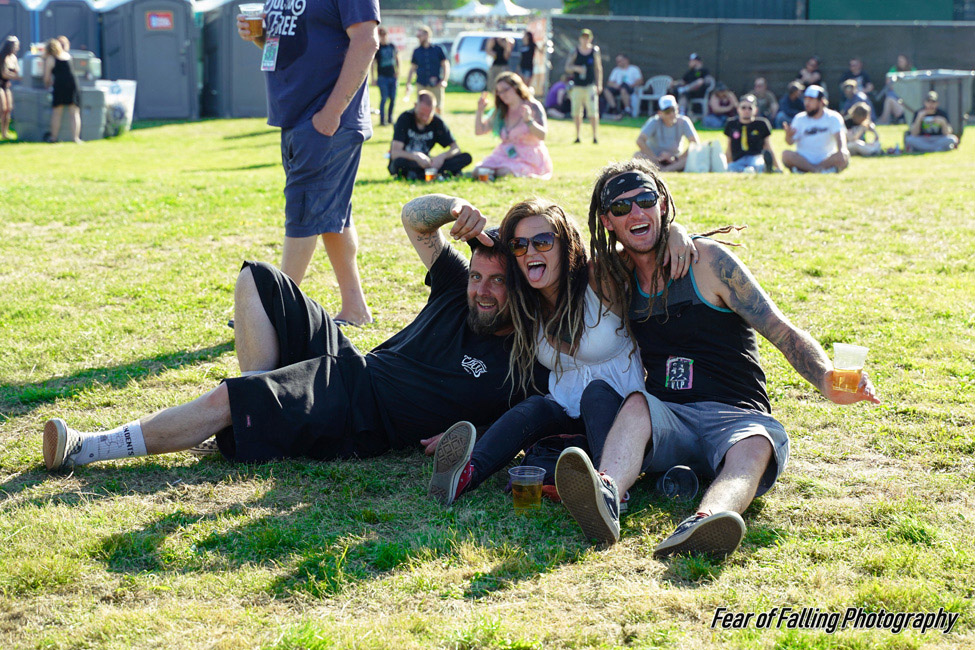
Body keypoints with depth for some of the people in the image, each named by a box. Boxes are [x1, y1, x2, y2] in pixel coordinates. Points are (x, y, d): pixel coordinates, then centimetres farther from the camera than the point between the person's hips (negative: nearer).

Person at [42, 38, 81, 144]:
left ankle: (54, 137, 11)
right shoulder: (67, 55, 18)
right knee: (74, 113, 3)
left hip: (60, 84, -3)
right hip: (72, 83, 3)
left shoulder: (50, 59, 5)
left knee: (56, 113, 7)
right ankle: (75, 137, -5)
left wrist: (48, 85, 25)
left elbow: (46, 77, 6)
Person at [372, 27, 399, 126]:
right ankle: (382, 120, -4)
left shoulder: (392, 46, 9)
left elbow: (397, 59, 20)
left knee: (393, 99, 5)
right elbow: (372, 64, 0)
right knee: (384, 98, -9)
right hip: (382, 76, -4)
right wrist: (373, 78, -4)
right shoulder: (377, 48, -3)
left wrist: (397, 73, 12)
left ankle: (390, 118, 18)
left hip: (392, 76, 4)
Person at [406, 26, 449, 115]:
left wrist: (444, 80, -9)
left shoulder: (437, 49, 3)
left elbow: (445, 65, 4)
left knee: (439, 109, -2)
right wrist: (408, 84, 6)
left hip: (436, 85, -2)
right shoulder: (417, 51, 9)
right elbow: (412, 69, 14)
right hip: (421, 85, 2)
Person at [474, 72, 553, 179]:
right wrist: (480, 110, -1)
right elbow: (479, 131, 13)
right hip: (505, 156, 5)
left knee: (503, 172, -32)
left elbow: (542, 135, -16)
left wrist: (528, 120, -31)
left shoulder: (533, 107, -5)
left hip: (528, 158, -5)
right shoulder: (500, 111, 11)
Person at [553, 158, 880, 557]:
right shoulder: (617, 280, 13)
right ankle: (606, 497, -61)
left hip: (736, 418, -2)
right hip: (666, 422, 2)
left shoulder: (707, 261, 0)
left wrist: (828, 382, -22)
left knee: (755, 447, -35)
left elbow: (782, 332, -4)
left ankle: (701, 526, -68)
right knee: (637, 403, -30)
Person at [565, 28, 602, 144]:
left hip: (590, 86, -1)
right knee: (576, 112, 4)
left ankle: (595, 136, -3)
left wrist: (599, 84, 5)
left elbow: (598, 68, 10)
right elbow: (567, 67, 3)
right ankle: (578, 136, 14)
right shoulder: (574, 52, 4)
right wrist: (576, 68, -18)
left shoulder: (595, 51, 5)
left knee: (593, 112, -8)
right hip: (577, 86, 1)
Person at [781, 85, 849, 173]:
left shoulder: (833, 117, 3)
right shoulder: (800, 118, 6)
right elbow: (791, 142, -3)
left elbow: (839, 136, -14)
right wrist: (788, 136, -27)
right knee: (786, 154, -28)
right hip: (803, 158, 0)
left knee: (845, 155, -29)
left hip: (827, 159, 0)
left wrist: (841, 150, -36)